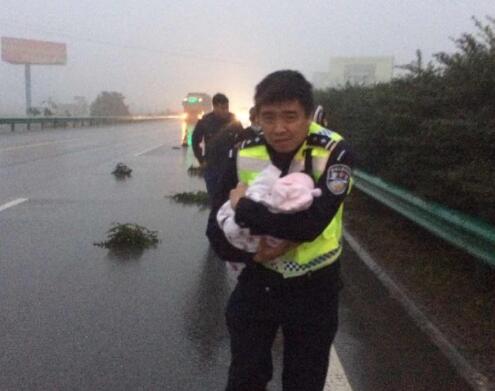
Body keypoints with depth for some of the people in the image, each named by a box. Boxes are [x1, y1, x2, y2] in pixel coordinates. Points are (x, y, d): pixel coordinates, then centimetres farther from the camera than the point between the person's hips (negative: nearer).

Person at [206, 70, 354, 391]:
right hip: (258, 280, 3)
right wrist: (252, 253, -25)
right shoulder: (245, 154, -9)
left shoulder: (335, 152, -20)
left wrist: (245, 208, -25)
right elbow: (217, 230, -7)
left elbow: (310, 223, -33)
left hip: (314, 287, -2)